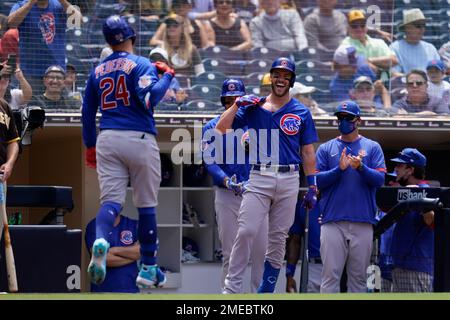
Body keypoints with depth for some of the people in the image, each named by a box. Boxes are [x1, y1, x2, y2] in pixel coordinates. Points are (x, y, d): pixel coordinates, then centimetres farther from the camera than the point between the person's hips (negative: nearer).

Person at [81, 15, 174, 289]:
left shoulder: (98, 71, 13)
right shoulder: (142, 65, -3)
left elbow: (87, 112, 16)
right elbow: (149, 98, -19)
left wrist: (90, 146, 25)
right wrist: (167, 76, -4)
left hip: (107, 141, 4)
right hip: (140, 140, -3)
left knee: (111, 200, -3)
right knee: (147, 204, 8)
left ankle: (100, 242, -35)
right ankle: (148, 268, 13)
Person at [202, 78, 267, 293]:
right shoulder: (212, 127, 8)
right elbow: (210, 161, -4)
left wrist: (252, 181, -16)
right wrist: (226, 180, -21)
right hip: (227, 196, -1)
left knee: (261, 250, -4)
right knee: (230, 253, 0)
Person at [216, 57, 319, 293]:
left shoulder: (301, 112, 10)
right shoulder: (254, 106, 8)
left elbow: (308, 153, 10)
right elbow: (220, 128, 2)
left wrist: (312, 187, 5)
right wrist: (238, 103, -8)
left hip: (289, 180, 2)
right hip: (259, 178, -1)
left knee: (278, 238, 5)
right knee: (246, 231, -14)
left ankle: (266, 292, 12)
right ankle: (231, 288, -11)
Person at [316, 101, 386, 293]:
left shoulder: (372, 147, 11)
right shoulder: (326, 148, 12)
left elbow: (379, 180, -1)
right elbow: (317, 181, 2)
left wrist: (361, 168, -19)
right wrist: (340, 169, -13)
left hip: (363, 222, 0)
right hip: (333, 222, 0)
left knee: (358, 277, 3)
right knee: (330, 275, -6)